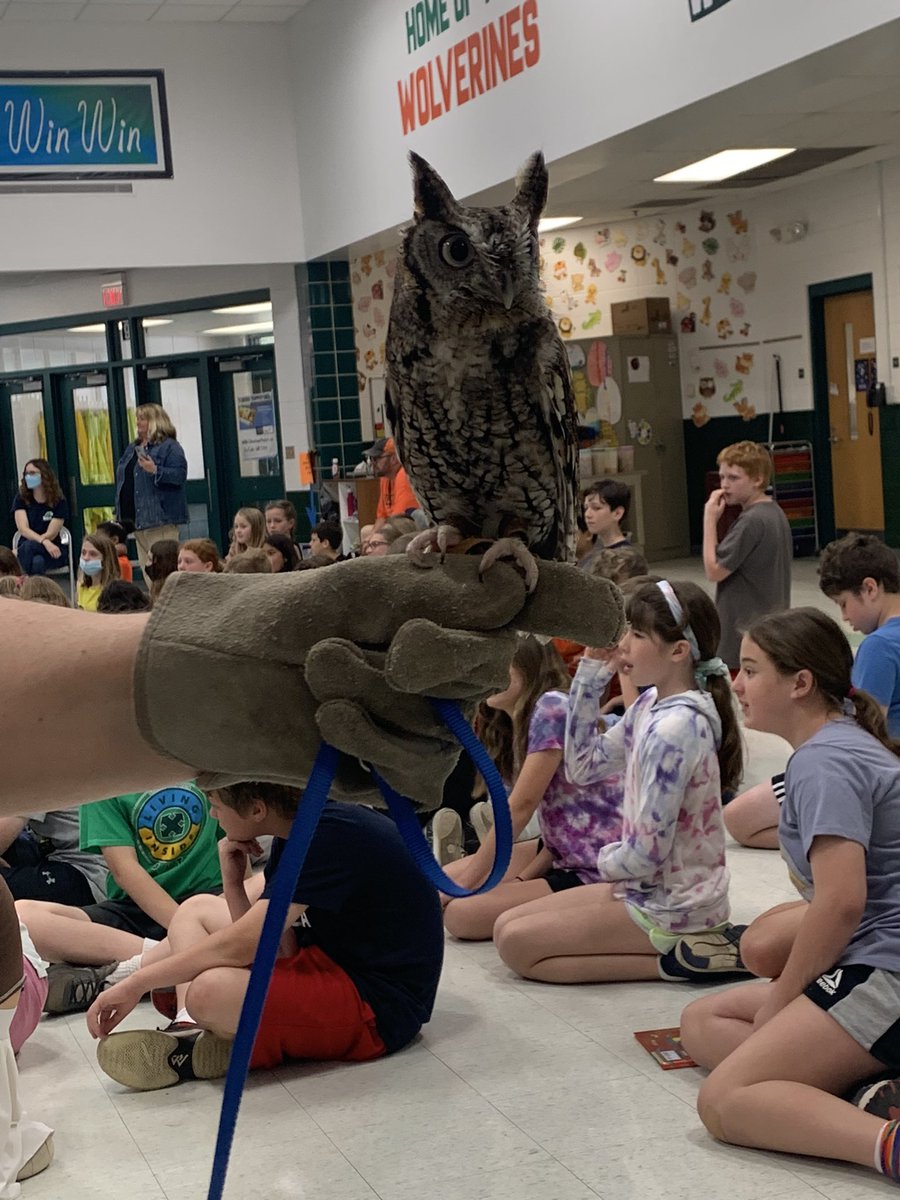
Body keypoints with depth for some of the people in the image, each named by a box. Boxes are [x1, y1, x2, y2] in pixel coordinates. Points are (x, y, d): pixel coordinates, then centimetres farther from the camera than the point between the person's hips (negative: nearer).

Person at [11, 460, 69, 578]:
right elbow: (23, 529, -12)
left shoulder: (59, 501, -3)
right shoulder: (21, 499, 3)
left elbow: (50, 535, -10)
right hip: (26, 551, 1)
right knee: (37, 561, -38)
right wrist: (44, 542, -34)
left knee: (37, 561, -39)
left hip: (53, 551, -1)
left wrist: (16, 552, -20)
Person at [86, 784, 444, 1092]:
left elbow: (243, 945, -24)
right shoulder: (297, 833, 6)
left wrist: (136, 984, -17)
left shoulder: (332, 835, -23)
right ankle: (190, 1032, -5)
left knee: (212, 989, -33)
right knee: (197, 908, 16)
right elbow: (272, 947, 2)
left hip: (380, 1005, -10)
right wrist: (233, 883, -11)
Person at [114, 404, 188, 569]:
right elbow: (121, 478, 24)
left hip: (160, 519, -8)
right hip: (138, 519, 8)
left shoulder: (169, 447, -5)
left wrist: (155, 471, -28)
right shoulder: (132, 447, 19)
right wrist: (119, 513, 18)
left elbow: (180, 475, -15)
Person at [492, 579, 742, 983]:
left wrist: (608, 860, -3)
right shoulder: (650, 706, 2)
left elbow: (647, 851, -26)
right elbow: (582, 767, 11)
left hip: (672, 906, -9)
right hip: (654, 888, 9)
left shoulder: (674, 729, -26)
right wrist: (589, 676, 3)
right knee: (506, 924, 10)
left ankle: (671, 962, -7)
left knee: (515, 943, -9)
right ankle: (677, 948, 8)